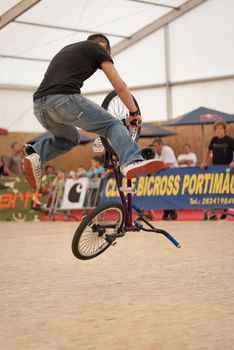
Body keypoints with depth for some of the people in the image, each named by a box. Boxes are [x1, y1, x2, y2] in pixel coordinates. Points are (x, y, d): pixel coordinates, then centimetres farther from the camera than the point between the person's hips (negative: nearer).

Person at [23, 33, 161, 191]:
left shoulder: (67, 49, 36)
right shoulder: (98, 49, 16)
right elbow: (120, 86, 13)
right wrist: (134, 112, 26)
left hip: (39, 106, 7)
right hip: (64, 99, -7)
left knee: (70, 138, 31)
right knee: (113, 125, 3)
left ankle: (36, 155, 5)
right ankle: (132, 162, -22)